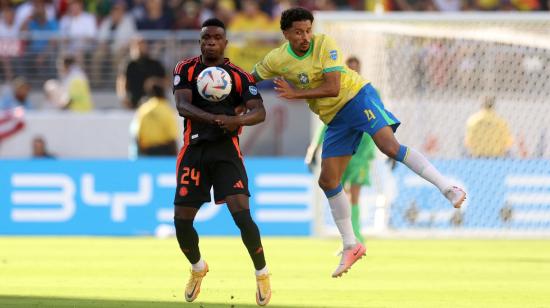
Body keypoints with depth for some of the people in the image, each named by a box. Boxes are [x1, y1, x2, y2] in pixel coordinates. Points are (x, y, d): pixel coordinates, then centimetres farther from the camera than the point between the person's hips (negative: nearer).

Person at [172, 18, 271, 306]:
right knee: (181, 220, 0)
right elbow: (182, 105, -14)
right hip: (194, 150, 2)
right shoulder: (185, 69, 2)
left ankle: (262, 274, 0)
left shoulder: (239, 76, -1)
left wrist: (236, 120, -32)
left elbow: (259, 112, -10)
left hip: (226, 150, -2)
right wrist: (213, 118, -32)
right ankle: (197, 268, 30)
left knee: (242, 214, -18)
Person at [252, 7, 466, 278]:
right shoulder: (276, 60, -2)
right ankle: (350, 247, 14)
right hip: (335, 118, 6)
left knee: (389, 146, -30)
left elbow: (333, 88, -22)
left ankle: (447, 187, -30)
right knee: (328, 181, 2)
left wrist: (295, 93, -21)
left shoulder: (324, 44, -16)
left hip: (357, 96, -6)